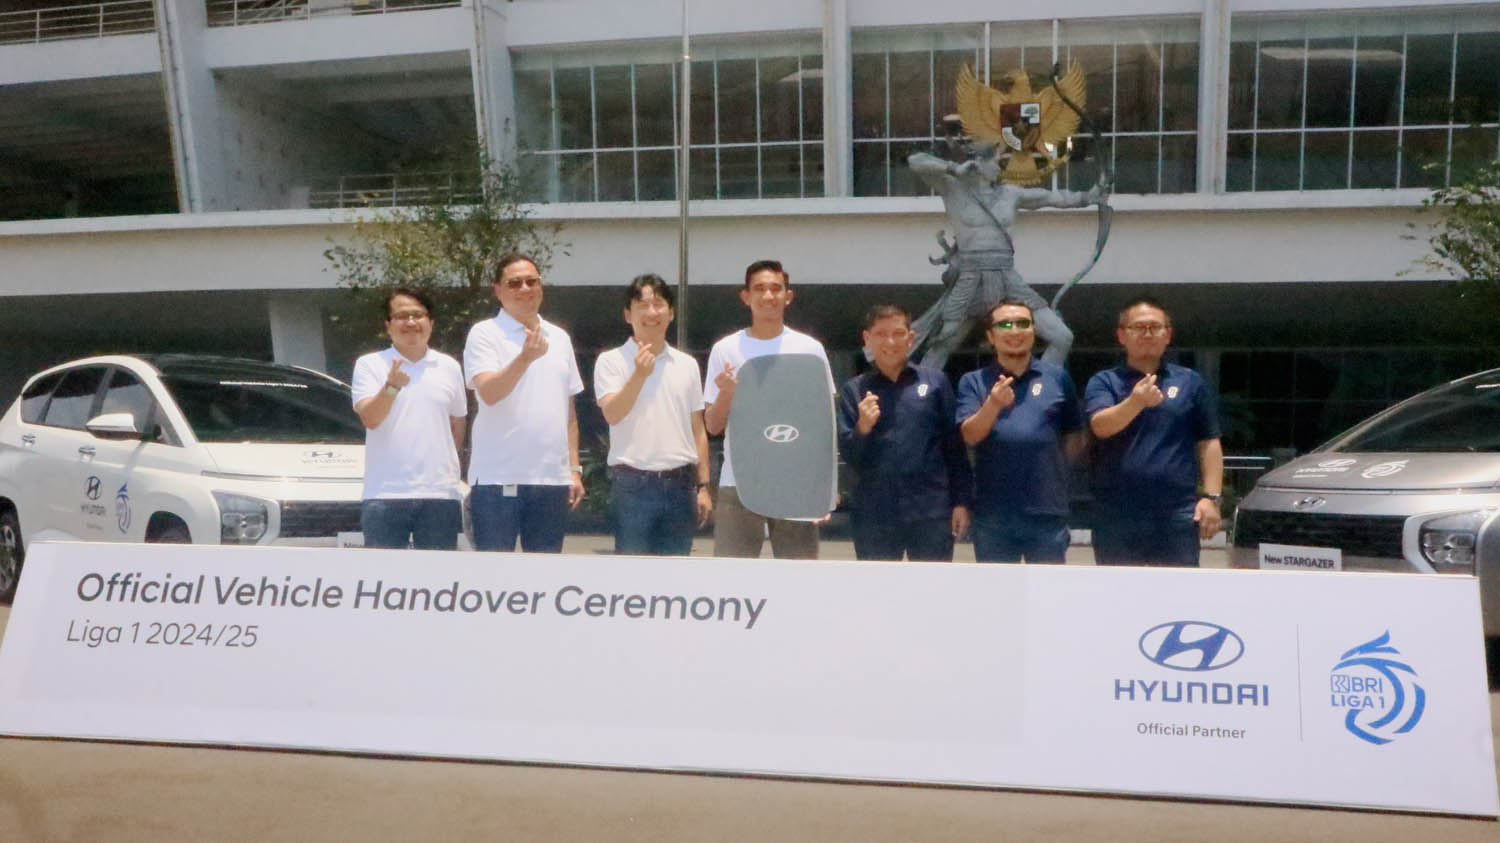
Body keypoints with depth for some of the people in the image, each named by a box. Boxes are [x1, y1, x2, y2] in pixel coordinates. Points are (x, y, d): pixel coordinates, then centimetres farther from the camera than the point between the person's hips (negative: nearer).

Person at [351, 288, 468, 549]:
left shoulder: (449, 367, 13)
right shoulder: (369, 365, 5)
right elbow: (369, 419, -9)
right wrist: (392, 387, -25)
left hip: (441, 493, 2)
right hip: (385, 495, -2)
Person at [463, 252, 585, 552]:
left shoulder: (559, 337, 15)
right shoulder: (485, 334, -1)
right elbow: (488, 393, -17)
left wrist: (574, 469, 13)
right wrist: (525, 358, -32)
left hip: (552, 478, 5)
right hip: (498, 479, -5)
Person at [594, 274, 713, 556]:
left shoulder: (687, 364, 12)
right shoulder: (611, 361, 1)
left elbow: (697, 429, 15)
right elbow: (612, 414, -14)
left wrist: (703, 485, 11)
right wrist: (639, 374, -25)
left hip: (680, 483, 4)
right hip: (632, 484, -4)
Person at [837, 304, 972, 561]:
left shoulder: (935, 381, 2)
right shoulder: (854, 390, 4)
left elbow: (954, 444, 4)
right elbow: (848, 456, 2)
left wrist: (961, 502, 1)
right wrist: (862, 429, -17)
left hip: (932, 511, -1)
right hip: (873, 515, 1)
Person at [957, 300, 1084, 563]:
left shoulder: (1058, 377, 6)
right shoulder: (973, 382, 5)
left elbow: (1074, 438, 12)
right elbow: (970, 435, -9)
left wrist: (1051, 469, 1)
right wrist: (993, 404, -26)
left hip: (1047, 511, 0)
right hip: (992, 513, 0)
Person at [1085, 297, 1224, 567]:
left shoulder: (1191, 382, 8)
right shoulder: (1103, 382, 5)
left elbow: (1208, 444, 8)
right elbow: (1101, 426, -14)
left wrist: (1211, 497, -2)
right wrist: (1136, 402, -32)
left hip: (1177, 514, 0)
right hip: (1115, 515, 0)